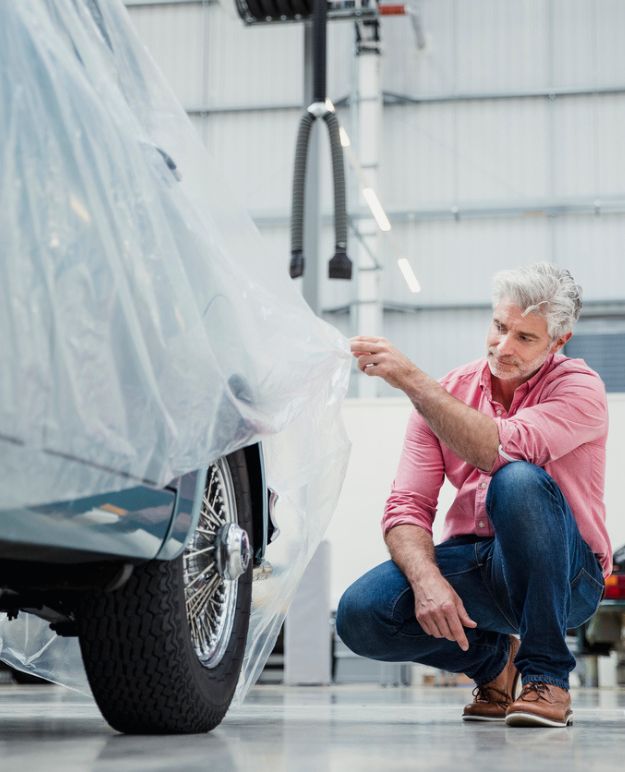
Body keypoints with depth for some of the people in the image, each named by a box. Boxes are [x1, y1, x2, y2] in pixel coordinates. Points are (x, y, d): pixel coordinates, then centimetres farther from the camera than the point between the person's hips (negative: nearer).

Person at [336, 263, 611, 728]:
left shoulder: (579, 388, -10)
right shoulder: (445, 394, 3)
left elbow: (502, 450, -30)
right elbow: (408, 505, -5)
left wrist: (412, 380, -29)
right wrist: (427, 579, -25)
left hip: (562, 578, -4)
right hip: (475, 568, 4)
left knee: (519, 480, -34)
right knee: (360, 614, -22)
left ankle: (547, 677, -20)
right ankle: (494, 659, 8)